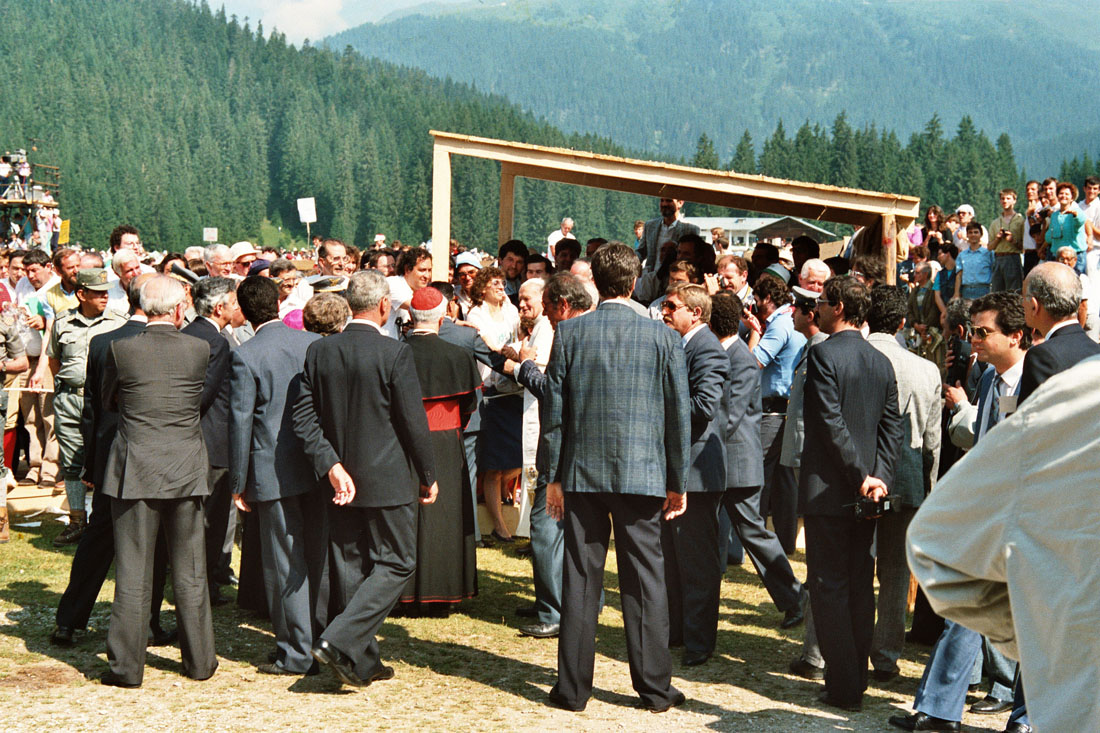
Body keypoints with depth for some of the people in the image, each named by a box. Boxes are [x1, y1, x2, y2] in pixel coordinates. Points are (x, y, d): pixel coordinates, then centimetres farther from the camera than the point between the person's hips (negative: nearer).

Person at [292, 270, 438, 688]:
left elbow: (304, 418, -3)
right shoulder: (395, 354, -14)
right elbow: (414, 423, -11)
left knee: (349, 567, 13)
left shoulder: (319, 351, 1)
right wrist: (428, 477, 1)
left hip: (341, 480, 6)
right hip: (387, 480, -6)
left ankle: (362, 661, 19)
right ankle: (339, 643, -9)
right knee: (395, 563, 4)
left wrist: (332, 465, -5)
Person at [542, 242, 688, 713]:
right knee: (644, 579, 6)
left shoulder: (569, 333, -1)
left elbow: (554, 411, 1)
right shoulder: (662, 337, -2)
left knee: (580, 580, 6)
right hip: (643, 475, -1)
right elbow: (678, 414, 1)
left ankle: (573, 688, 11)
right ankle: (655, 687, 12)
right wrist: (677, 483, 10)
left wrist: (552, 477, 9)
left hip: (582, 473, 1)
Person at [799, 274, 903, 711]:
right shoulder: (881, 362, 9)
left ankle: (843, 687, 0)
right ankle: (857, 679, 19)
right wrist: (878, 477, 1)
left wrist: (861, 477, -13)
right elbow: (892, 429, 7)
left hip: (828, 490, -7)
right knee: (860, 587, 12)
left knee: (829, 588, -1)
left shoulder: (824, 354, -12)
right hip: (864, 493, 7)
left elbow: (832, 424, -18)